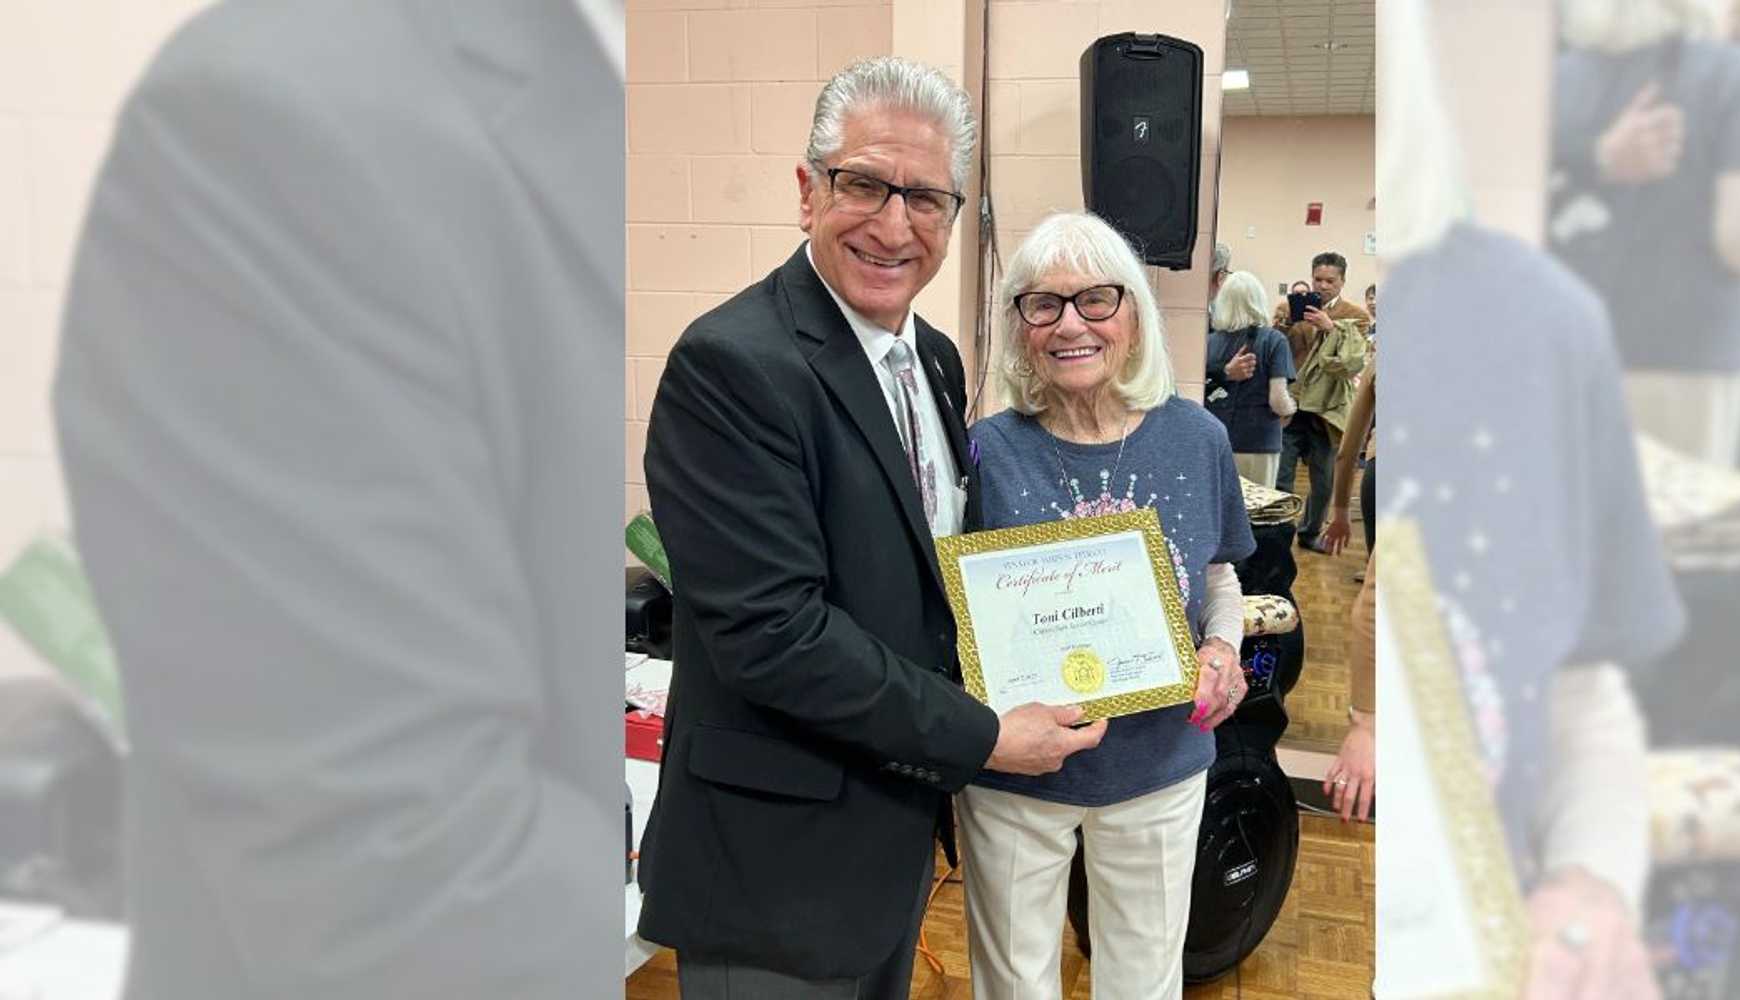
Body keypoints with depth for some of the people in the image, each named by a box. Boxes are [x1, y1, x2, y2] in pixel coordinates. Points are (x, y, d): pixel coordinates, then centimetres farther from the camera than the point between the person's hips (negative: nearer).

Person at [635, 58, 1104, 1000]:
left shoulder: (935, 358, 6)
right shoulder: (730, 365, -21)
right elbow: (770, 632, -26)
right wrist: (982, 737, -19)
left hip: (900, 831, 8)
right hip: (778, 863, -8)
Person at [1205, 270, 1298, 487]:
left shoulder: (1211, 341, 2)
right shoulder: (1273, 340, -4)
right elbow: (1278, 402, -10)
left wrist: (1225, 373, 9)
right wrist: (1291, 406, 10)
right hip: (1257, 445, -2)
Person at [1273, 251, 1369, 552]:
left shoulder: (1355, 318, 1)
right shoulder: (1289, 309, 5)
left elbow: (1354, 363, -11)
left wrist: (1332, 328, -20)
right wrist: (1281, 327, -18)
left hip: (1327, 411, 0)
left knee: (1323, 482, 11)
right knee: (1278, 479, -4)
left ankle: (1309, 533, 30)